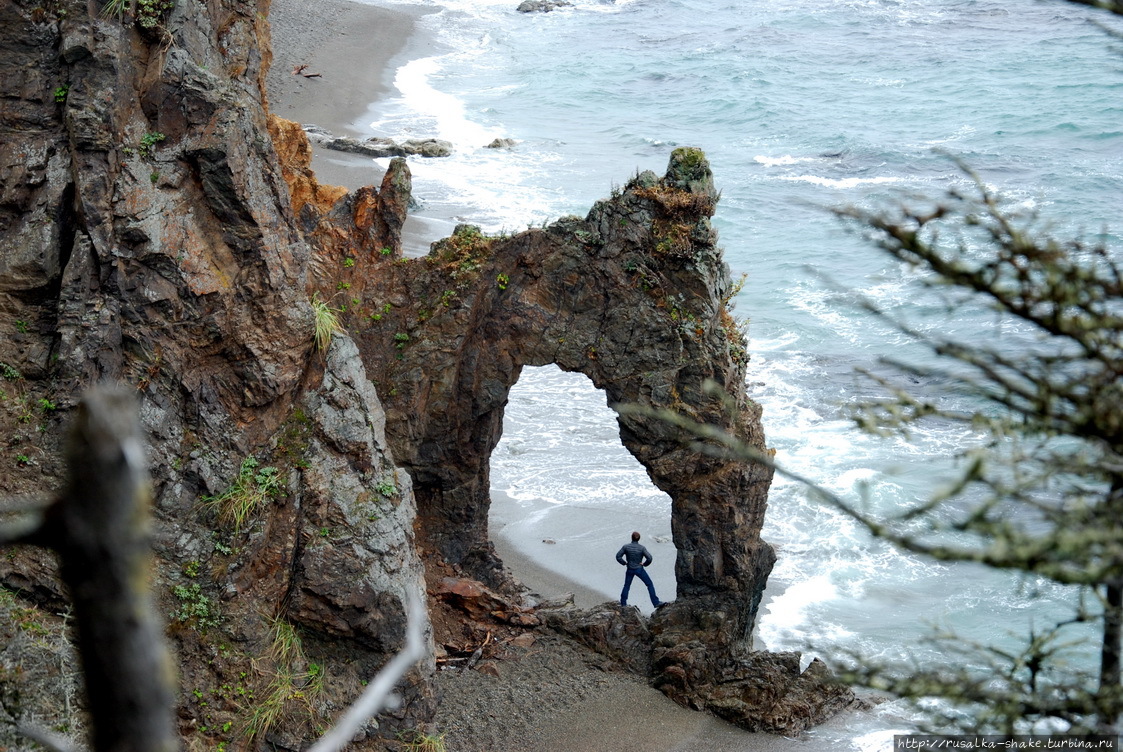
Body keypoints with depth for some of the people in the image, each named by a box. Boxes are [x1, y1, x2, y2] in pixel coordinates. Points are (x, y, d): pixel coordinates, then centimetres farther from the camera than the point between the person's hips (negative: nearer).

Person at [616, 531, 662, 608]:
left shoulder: (626, 546, -14)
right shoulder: (641, 548, -17)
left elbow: (618, 557, -12)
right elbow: (649, 558, -22)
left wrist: (625, 563, 2)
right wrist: (644, 564, -4)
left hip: (630, 570, 2)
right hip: (639, 570, -2)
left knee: (626, 586, 22)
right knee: (649, 584, 10)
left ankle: (623, 603, 27)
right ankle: (656, 602, 7)